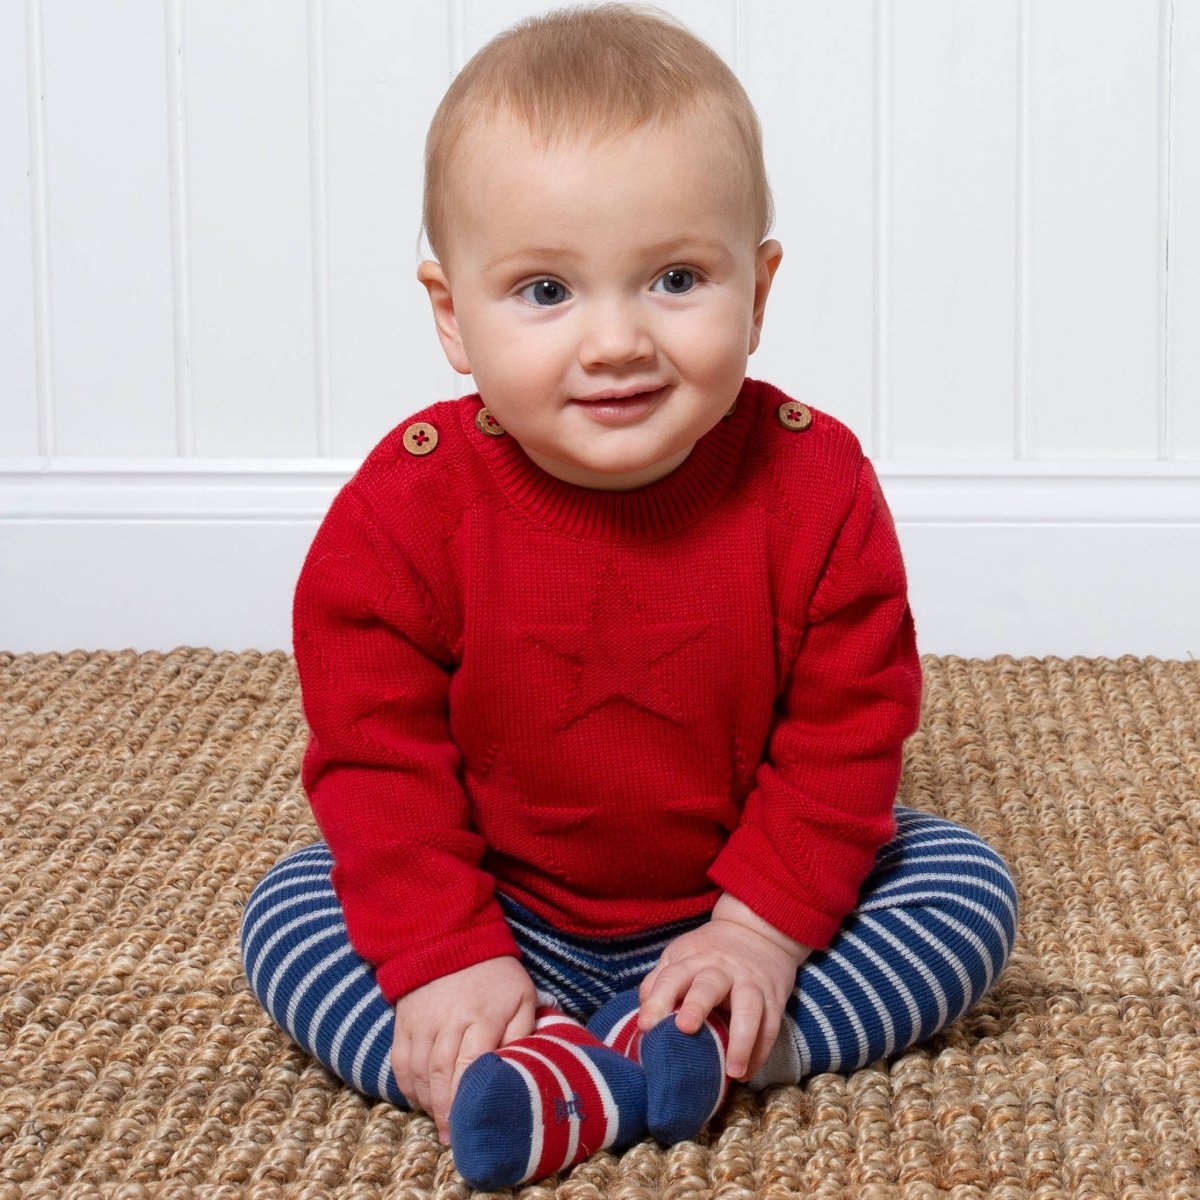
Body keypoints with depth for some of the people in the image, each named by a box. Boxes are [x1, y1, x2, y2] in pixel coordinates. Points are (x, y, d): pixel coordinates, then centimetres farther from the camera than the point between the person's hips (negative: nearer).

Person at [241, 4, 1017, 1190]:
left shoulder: (813, 485, -19)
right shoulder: (405, 511, -19)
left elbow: (846, 727, -13)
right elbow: (377, 756, -14)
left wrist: (764, 928, -20)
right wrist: (446, 958, -22)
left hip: (744, 890, 0)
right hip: (501, 907, 0)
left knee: (968, 885, -15)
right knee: (286, 917, -17)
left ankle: (718, 1041, -27)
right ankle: (554, 1086, -31)